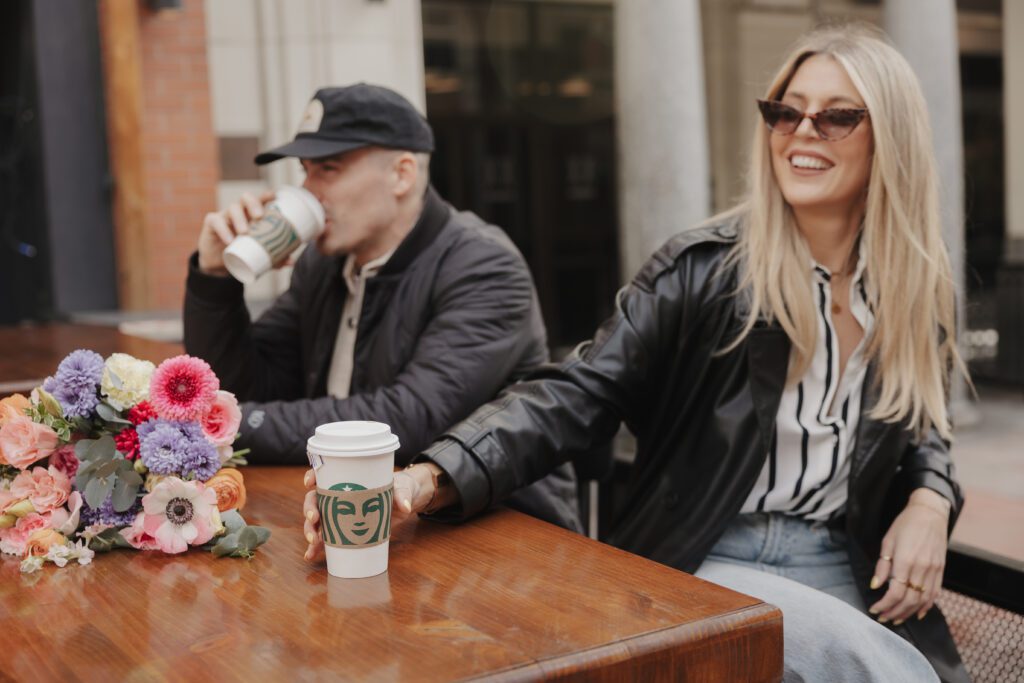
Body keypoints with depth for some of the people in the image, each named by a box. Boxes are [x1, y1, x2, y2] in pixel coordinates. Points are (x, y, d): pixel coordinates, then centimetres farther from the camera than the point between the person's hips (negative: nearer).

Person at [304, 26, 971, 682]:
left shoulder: (916, 290, 2)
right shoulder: (705, 268, -11)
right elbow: (576, 396, -18)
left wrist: (930, 502, -7)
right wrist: (431, 479, -33)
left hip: (845, 572, 4)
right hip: (702, 566, -4)